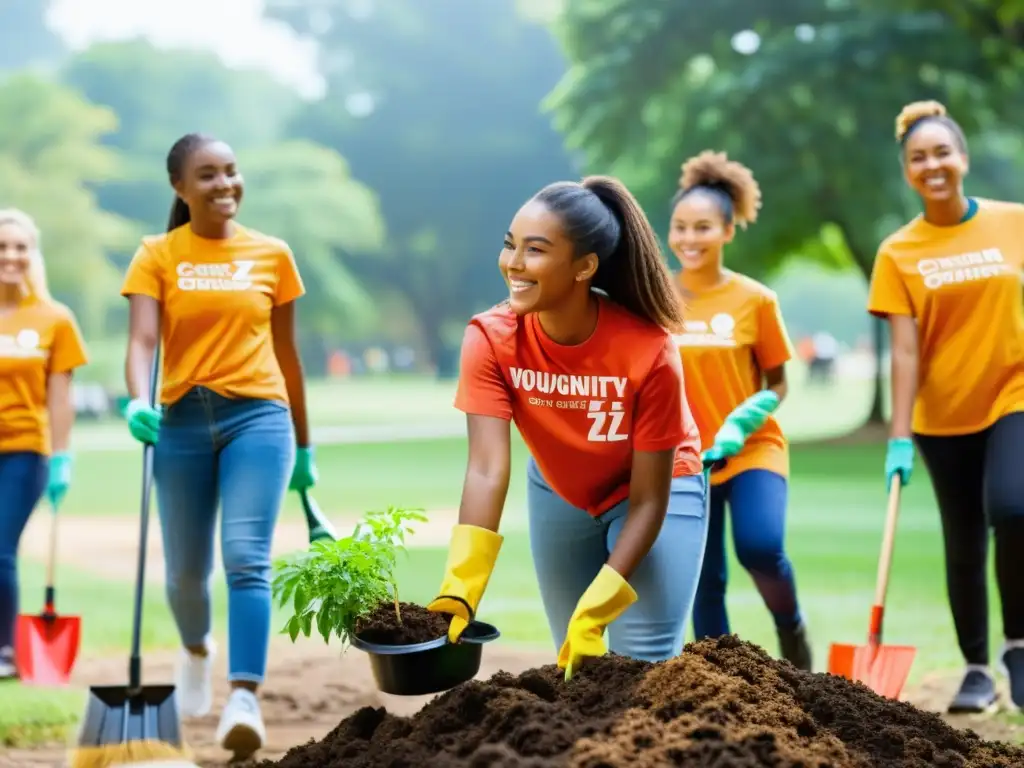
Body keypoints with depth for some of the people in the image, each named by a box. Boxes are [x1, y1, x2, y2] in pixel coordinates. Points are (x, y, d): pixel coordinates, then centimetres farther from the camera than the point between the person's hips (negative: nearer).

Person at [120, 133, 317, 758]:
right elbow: (142, 339, -10)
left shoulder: (272, 254, 7)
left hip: (258, 416, -1)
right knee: (187, 569, 11)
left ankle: (245, 700, -24)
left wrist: (304, 445, 18)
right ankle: (197, 650, 44)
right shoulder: (157, 256, 3)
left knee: (247, 559, -17)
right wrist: (139, 402, -30)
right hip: (183, 420, 1)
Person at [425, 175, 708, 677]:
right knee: (574, 660, 7)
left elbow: (648, 500, -28)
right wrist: (457, 593, -47)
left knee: (643, 664, -12)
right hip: (559, 490, 3)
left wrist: (593, 614, -35)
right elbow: (487, 469, -34)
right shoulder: (490, 339, -26)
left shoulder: (648, 352, -33)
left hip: (657, 485, -3)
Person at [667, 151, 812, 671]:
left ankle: (791, 628, 6)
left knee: (761, 548, -24)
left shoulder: (755, 300, -5)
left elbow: (776, 385, 0)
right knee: (704, 581, 4)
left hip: (753, 451, -2)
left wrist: (741, 424, -17)